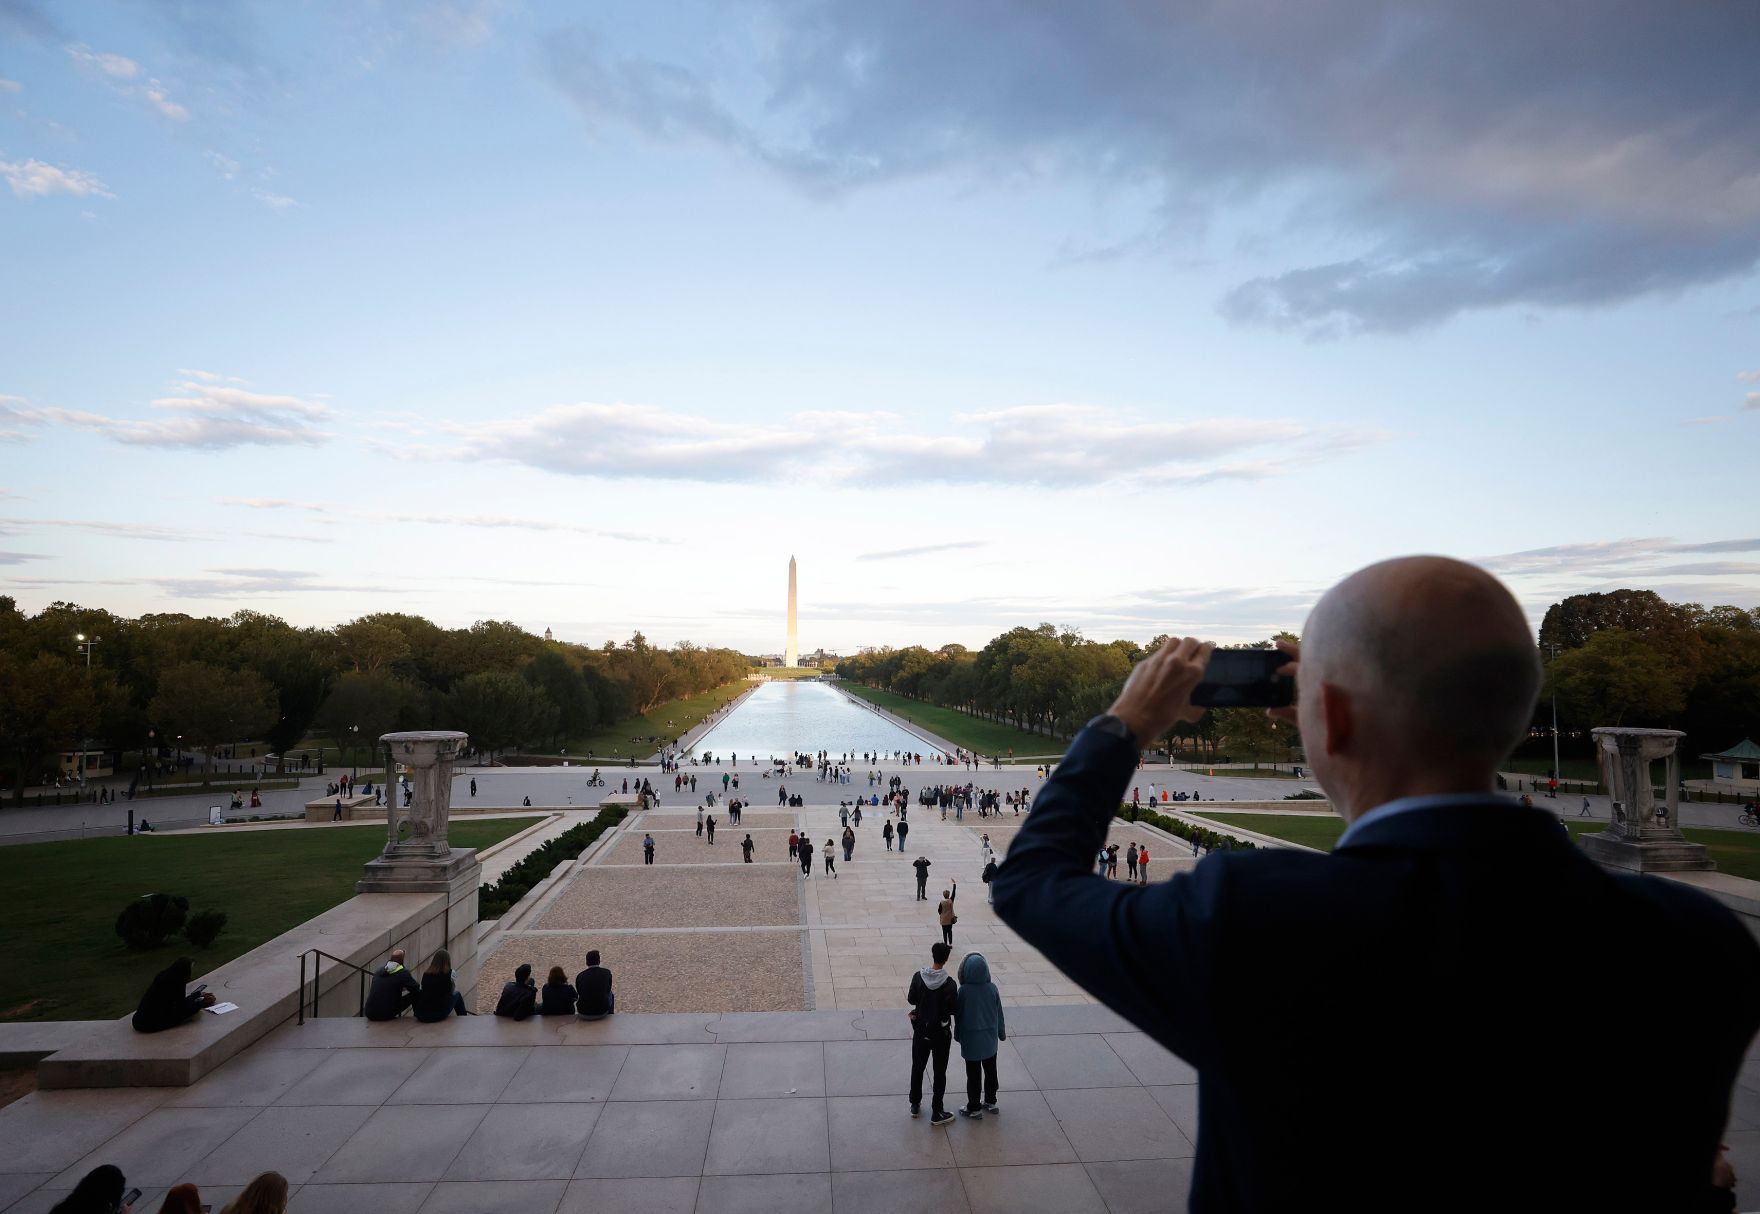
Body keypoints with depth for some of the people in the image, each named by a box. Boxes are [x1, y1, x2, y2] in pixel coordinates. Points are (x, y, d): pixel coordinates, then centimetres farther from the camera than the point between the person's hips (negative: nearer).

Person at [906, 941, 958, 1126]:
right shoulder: (949, 983, -22)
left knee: (917, 1068, 21)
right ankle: (936, 1113, 17)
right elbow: (954, 1008, -14)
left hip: (921, 1031, 3)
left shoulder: (918, 977, -14)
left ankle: (915, 1105, 34)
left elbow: (911, 1000, -3)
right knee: (939, 1073, 11)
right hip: (941, 1033, -3)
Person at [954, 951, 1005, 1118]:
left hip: (971, 1039, -3)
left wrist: (958, 1035, 6)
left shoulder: (964, 990, -22)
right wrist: (1002, 1033, 13)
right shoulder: (992, 988, -13)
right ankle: (990, 1101, 35)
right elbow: (999, 1013, -2)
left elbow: (958, 1014, -11)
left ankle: (974, 1108, 21)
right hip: (990, 1038, 3)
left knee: (973, 1074, 11)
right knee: (990, 1070, 21)